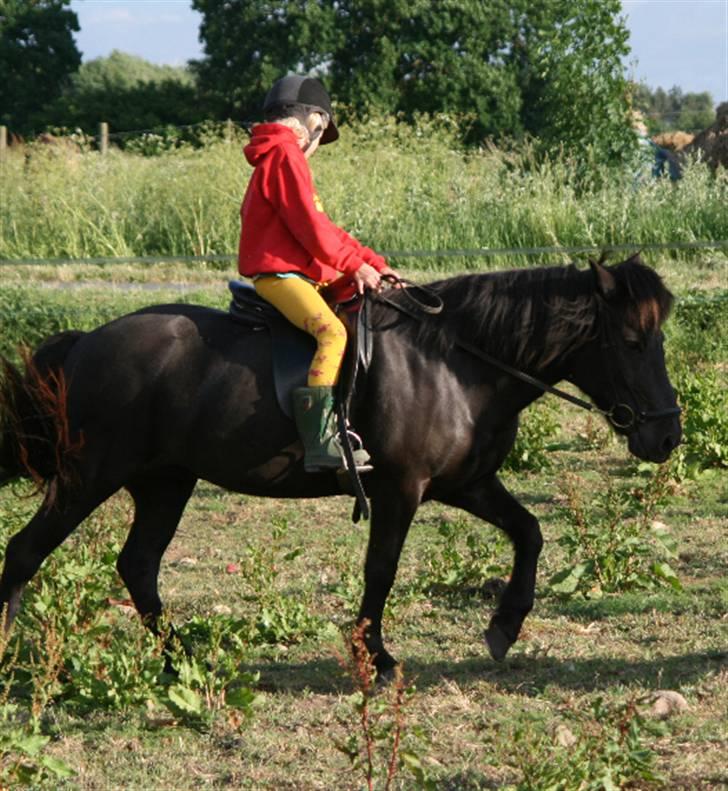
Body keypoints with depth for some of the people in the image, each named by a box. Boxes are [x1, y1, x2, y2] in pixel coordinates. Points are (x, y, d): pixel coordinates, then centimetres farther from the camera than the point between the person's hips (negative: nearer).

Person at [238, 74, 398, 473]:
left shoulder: (280, 157, 24)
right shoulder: (286, 156, -8)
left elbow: (323, 229, 24)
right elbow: (309, 225, -17)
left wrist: (373, 262, 17)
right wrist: (355, 265, -10)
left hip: (296, 273, 11)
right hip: (279, 273, -11)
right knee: (332, 331, -29)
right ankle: (320, 440, -39)